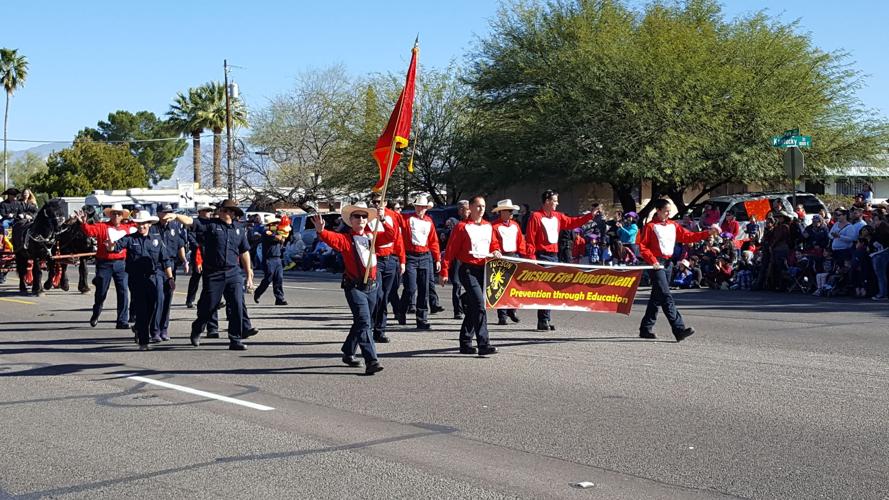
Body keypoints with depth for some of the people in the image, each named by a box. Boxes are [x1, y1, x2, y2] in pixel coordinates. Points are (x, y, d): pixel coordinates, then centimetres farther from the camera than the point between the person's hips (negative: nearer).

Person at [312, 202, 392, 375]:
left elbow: (391, 236, 4)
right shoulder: (346, 239, -5)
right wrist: (321, 231, -45)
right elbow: (332, 238, -24)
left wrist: (383, 221, -9)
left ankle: (348, 353, 35)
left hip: (372, 287, 6)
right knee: (364, 323, -15)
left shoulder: (371, 237, 11)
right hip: (355, 287, -6)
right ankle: (371, 360, -20)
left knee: (360, 323, 18)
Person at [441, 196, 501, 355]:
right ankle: (484, 344, -20)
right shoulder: (462, 227, -5)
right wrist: (444, 272, -7)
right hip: (468, 270, -6)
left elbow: (494, 244, 24)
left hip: (484, 270, 6)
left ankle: (465, 344, 20)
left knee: (472, 308, 11)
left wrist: (496, 251, 0)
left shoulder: (489, 226, 13)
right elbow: (451, 250, -4)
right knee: (479, 305, -18)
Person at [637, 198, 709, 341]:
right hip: (657, 264, -7)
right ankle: (679, 329, -21)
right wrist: (653, 261, -17)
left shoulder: (673, 225, 14)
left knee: (657, 297, 12)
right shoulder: (650, 226, -4)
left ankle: (646, 329, 20)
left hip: (668, 263, 7)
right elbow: (642, 247, -7)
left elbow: (688, 236, 8)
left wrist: (707, 233, -2)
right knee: (666, 297, -13)